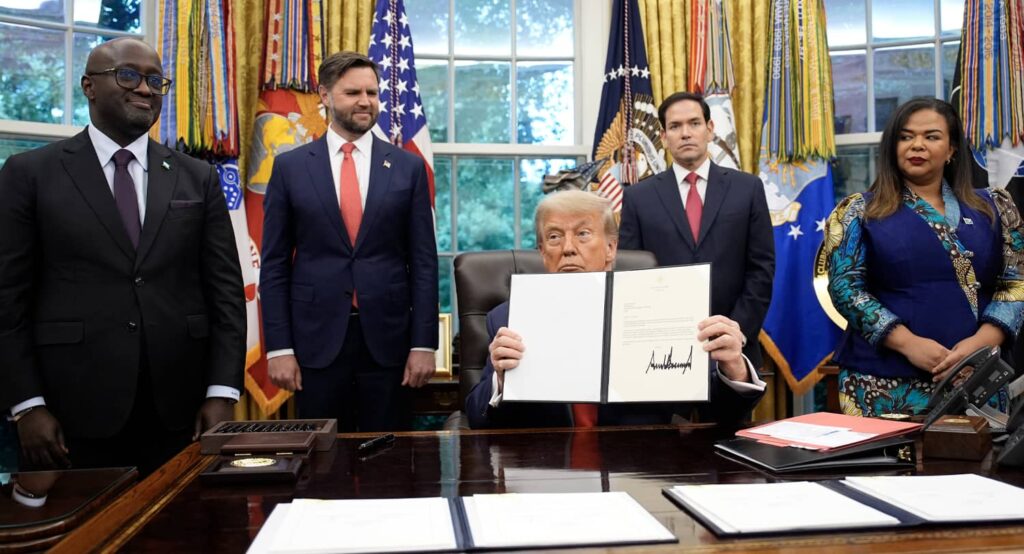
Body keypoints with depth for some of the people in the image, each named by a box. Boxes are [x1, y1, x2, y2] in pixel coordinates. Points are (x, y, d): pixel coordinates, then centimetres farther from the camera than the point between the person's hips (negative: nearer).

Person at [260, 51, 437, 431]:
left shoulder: (408, 167, 4)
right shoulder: (290, 167, 3)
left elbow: (423, 262, 2)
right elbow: (274, 265, 3)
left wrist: (424, 344, -3)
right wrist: (278, 347, -4)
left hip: (388, 340, 0)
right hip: (316, 341, 0)